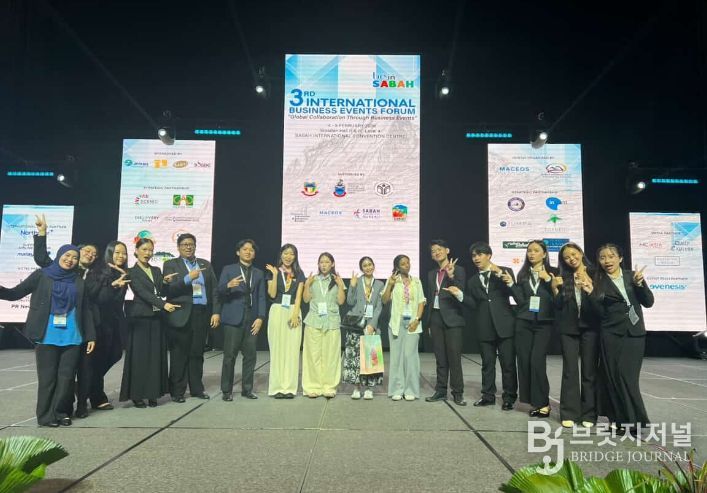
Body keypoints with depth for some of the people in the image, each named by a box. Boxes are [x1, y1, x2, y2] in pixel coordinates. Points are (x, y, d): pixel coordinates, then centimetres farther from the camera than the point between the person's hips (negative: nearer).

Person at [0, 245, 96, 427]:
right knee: (48, 377, 3)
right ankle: (47, 415, 15)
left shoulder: (78, 281, 9)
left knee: (66, 377, 4)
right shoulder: (42, 275, 3)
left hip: (71, 337, 2)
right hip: (47, 337, -2)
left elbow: (85, 310, 9)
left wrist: (91, 336, 5)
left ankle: (60, 412, 18)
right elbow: (15, 293, 0)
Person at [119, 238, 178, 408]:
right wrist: (164, 304, -27)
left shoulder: (156, 270, 14)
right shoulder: (132, 272, -3)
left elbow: (161, 292, 12)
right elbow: (143, 293, -16)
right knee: (139, 357, -1)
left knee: (156, 356, 5)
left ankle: (152, 393, 12)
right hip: (140, 318, -5)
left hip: (156, 318, 5)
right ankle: (136, 394, 9)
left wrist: (165, 282, -7)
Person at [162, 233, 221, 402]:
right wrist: (188, 278, -19)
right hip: (181, 315, -3)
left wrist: (216, 312, 0)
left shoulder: (206, 264, 14)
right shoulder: (170, 264, 4)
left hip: (202, 314, 3)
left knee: (197, 353, 9)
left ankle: (197, 388, 19)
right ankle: (177, 391, 12)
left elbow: (214, 289, 9)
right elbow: (168, 290, -8)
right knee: (179, 354, 3)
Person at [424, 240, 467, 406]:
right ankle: (441, 391, 16)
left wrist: (451, 276, -23)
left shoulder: (458, 270, 0)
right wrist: (428, 322, 15)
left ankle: (457, 393, 5)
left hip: (452, 318, -5)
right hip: (435, 318, 5)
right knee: (440, 358, 9)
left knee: (454, 357, -3)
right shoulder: (431, 274, 16)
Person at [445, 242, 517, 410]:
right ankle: (488, 395, 21)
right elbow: (474, 305, 8)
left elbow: (512, 293, -11)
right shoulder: (472, 281, 13)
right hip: (485, 327, 4)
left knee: (508, 363, 1)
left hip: (504, 324, -4)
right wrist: (459, 294, -7)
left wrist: (499, 273, -18)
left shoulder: (505, 271, 3)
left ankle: (509, 397, 11)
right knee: (487, 364, 11)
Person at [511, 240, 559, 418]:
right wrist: (511, 285, -8)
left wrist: (548, 280, -12)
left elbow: (558, 298, -5)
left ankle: (542, 403, 2)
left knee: (537, 361, -11)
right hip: (524, 322, 3)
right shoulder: (523, 274, 9)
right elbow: (521, 301, 3)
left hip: (544, 323, -3)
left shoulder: (552, 272, 3)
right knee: (524, 361, 1)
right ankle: (533, 400, 14)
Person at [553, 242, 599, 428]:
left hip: (590, 327, -1)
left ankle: (589, 414, 13)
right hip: (568, 328, 1)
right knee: (570, 371, 0)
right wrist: (555, 288, -9)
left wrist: (590, 286, -18)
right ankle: (569, 413, 6)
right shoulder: (564, 278, 8)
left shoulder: (595, 274, 2)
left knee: (589, 371, 3)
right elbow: (559, 305, 5)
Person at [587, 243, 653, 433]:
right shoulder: (598, 282, 2)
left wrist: (639, 284, -13)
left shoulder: (632, 275, 7)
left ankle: (627, 421, 9)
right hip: (611, 335, -1)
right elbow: (600, 313, -4)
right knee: (615, 378, -2)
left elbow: (648, 302, 2)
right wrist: (591, 294, -19)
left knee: (628, 377, -4)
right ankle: (633, 421, 9)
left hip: (635, 333, 1)